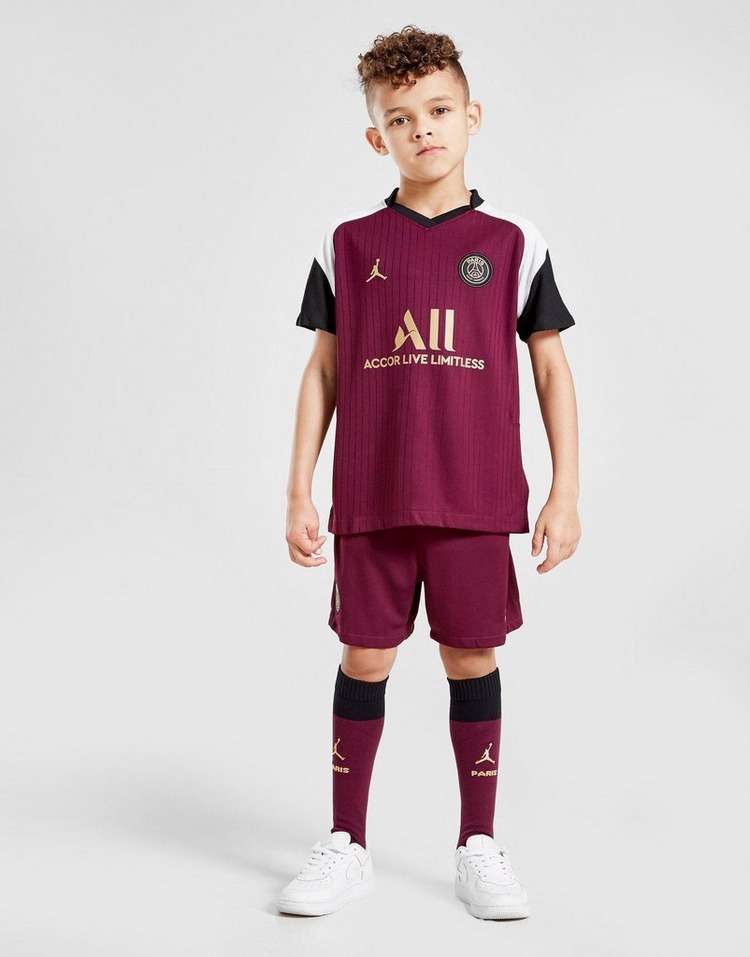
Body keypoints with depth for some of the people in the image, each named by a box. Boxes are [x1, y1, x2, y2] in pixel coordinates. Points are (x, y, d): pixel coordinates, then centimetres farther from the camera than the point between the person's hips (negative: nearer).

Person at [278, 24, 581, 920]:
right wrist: (299, 493, 3)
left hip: (476, 501, 0)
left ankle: (478, 845, 21)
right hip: (370, 500, 1)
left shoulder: (511, 242, 4)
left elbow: (552, 368, 6)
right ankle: (346, 846, 21)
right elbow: (323, 370, 7)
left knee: (471, 659, 6)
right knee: (364, 659, 6)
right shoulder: (347, 244, 5)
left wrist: (565, 492, 1)